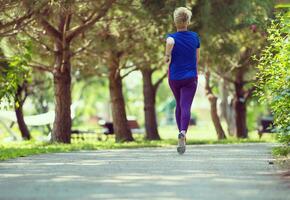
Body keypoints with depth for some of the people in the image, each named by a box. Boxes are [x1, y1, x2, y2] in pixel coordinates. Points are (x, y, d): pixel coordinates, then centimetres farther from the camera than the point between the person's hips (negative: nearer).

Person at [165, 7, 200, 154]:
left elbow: (170, 42, -34)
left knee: (179, 105, 20)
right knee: (186, 106, -10)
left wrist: (167, 56, -18)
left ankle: (182, 133, 29)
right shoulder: (195, 37, 1)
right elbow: (197, 58, 10)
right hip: (190, 78, 0)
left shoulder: (172, 37, -7)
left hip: (174, 78, 0)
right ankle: (183, 133, -34)